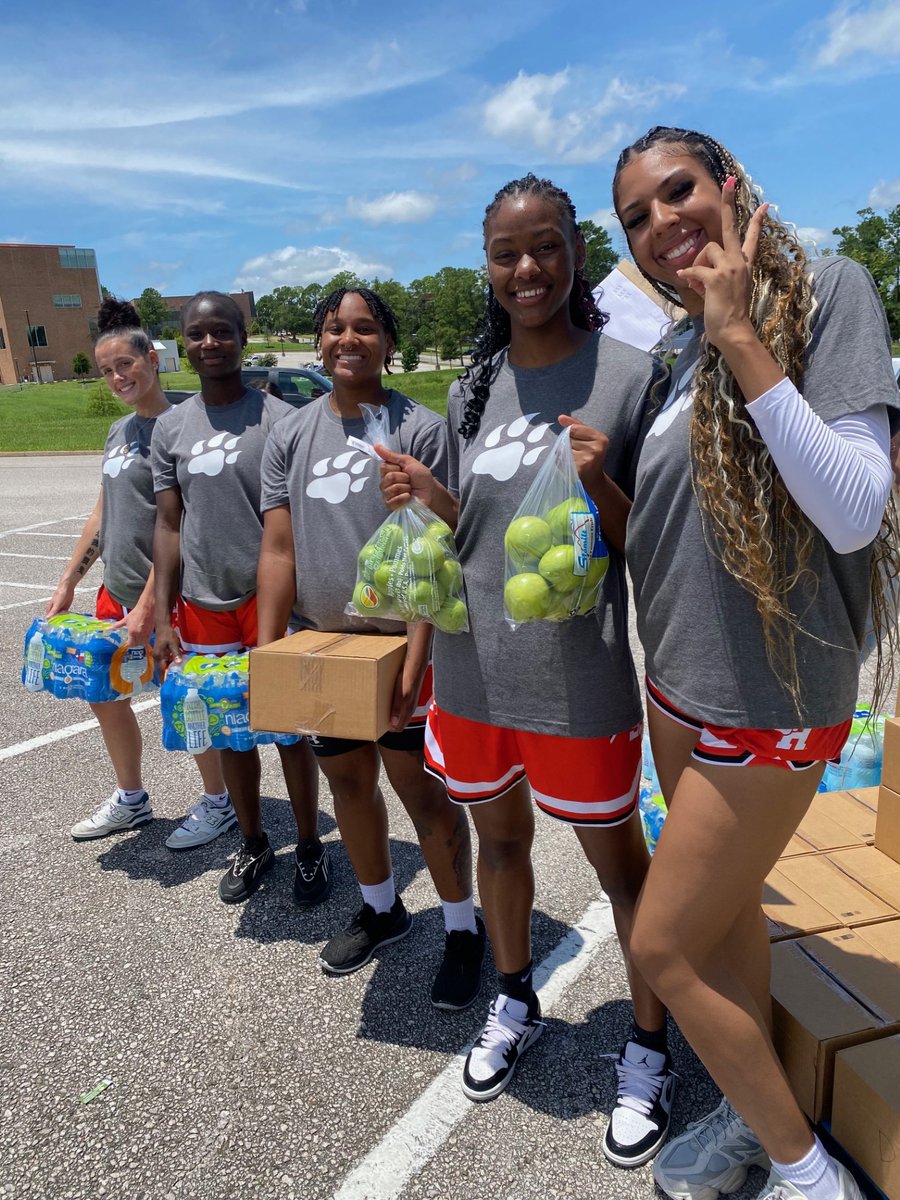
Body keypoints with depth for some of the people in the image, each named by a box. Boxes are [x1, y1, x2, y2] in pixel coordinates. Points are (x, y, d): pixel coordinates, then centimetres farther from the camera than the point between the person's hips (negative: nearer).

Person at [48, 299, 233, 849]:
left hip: (162, 596, -9)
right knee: (104, 692, 17)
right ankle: (131, 799, 36)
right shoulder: (120, 430, 12)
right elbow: (103, 514, 16)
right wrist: (68, 583, 15)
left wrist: (149, 604, -22)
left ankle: (218, 803, 24)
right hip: (116, 591, 9)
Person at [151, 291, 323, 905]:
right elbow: (169, 526, 8)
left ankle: (310, 847, 25)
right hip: (204, 607, 4)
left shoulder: (280, 420, -6)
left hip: (270, 601, -4)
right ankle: (253, 844, 33)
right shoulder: (170, 429, 7)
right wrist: (163, 618, 4)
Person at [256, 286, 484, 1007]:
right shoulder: (290, 437, 7)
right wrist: (265, 655, -2)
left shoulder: (420, 429, -7)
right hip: (321, 648, 5)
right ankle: (381, 909, 40)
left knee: (421, 791, 2)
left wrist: (414, 662, -19)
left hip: (401, 649, -5)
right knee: (349, 782, 17)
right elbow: (279, 551, 5)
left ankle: (463, 928, 25)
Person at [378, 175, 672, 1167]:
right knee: (499, 838, 21)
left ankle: (648, 1046, 36)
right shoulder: (472, 387, 8)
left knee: (617, 862, 11)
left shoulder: (629, 375, -7)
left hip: (577, 681, -5)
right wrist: (427, 497, -5)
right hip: (471, 670, 5)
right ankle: (514, 1001, 47)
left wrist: (602, 488, -24)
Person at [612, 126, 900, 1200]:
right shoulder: (684, 355, 9)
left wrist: (738, 337, -24)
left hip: (767, 697, -7)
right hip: (679, 686, 7)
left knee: (663, 945, 2)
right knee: (726, 908, 19)